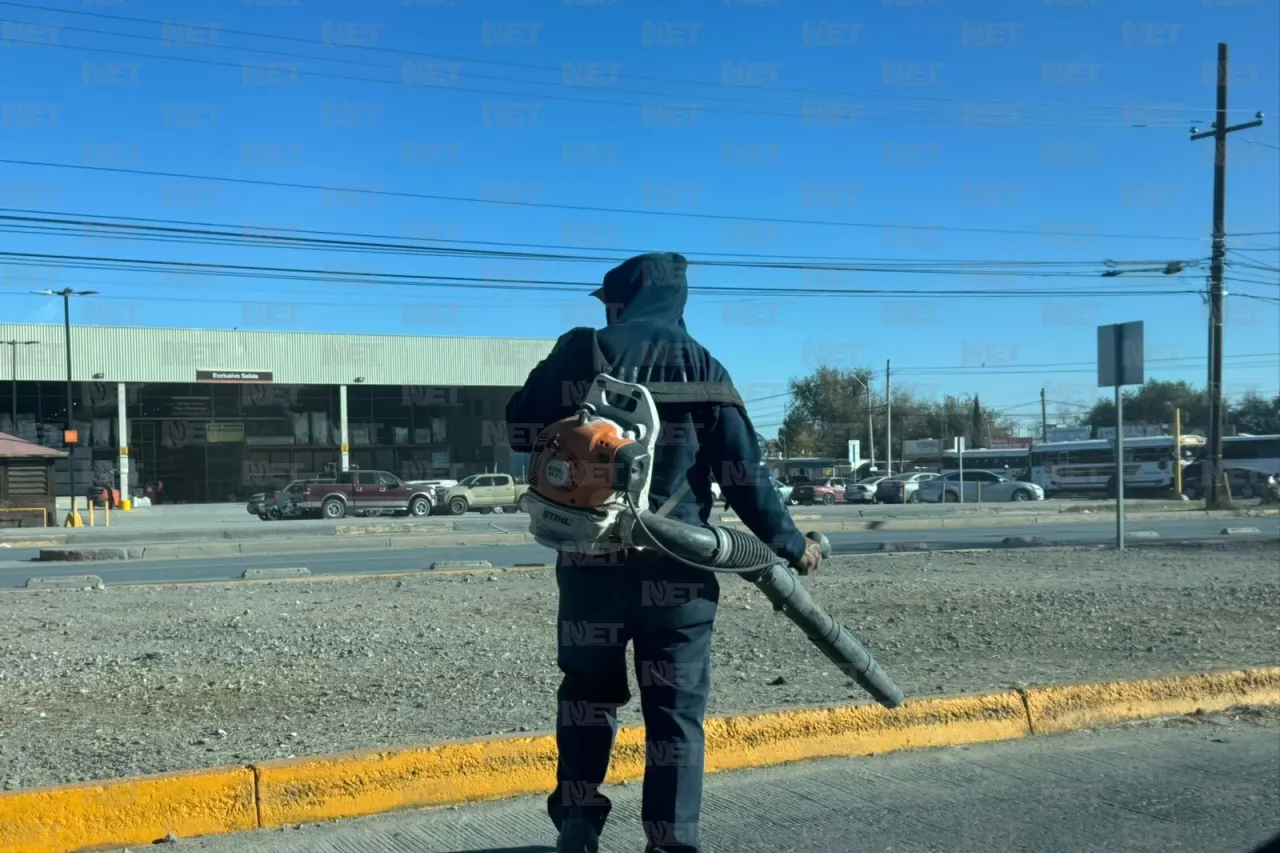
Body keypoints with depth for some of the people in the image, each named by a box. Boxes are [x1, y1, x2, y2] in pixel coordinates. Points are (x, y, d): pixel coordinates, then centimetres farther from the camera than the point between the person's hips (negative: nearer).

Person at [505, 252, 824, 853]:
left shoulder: (581, 352, -1)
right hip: (678, 573, 0)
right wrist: (792, 546, 11)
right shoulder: (705, 369, 1)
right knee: (675, 715, 8)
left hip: (593, 564, 1)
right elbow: (746, 476, 0)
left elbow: (521, 431, 4)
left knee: (589, 692, 21)